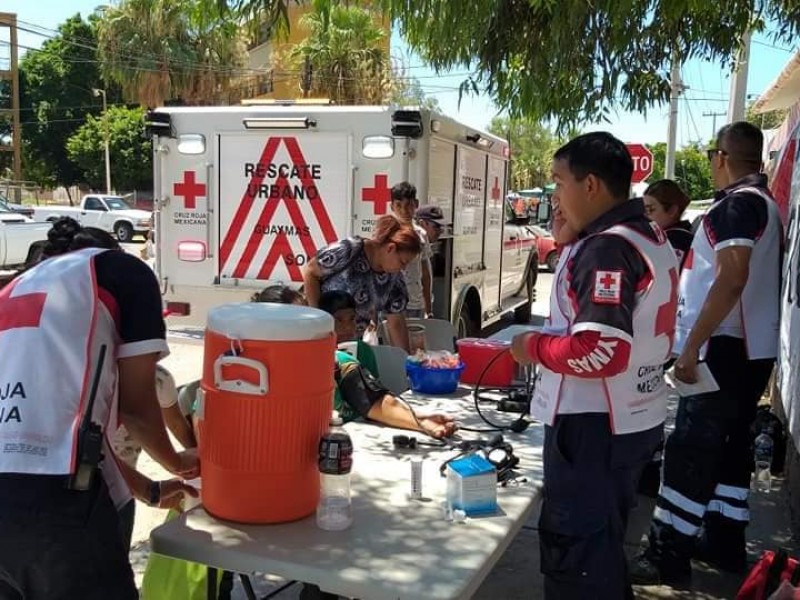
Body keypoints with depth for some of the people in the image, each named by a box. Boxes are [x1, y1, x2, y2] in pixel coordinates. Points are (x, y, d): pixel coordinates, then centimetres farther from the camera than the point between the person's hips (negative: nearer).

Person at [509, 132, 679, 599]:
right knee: (604, 540, 24)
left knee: (574, 548, 2)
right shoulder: (650, 238, 10)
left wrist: (535, 347, -14)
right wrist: (569, 243, 9)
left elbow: (600, 351, -30)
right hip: (636, 418, 10)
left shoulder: (606, 248, -21)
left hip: (595, 425, -10)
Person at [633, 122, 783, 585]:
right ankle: (725, 541, 25)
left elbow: (731, 279, -24)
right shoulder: (764, 203, 16)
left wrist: (691, 346, -22)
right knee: (729, 444, 15)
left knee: (691, 450, -6)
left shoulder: (737, 203, -15)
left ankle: (668, 556, -1)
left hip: (726, 348, -10)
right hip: (751, 347, 10)